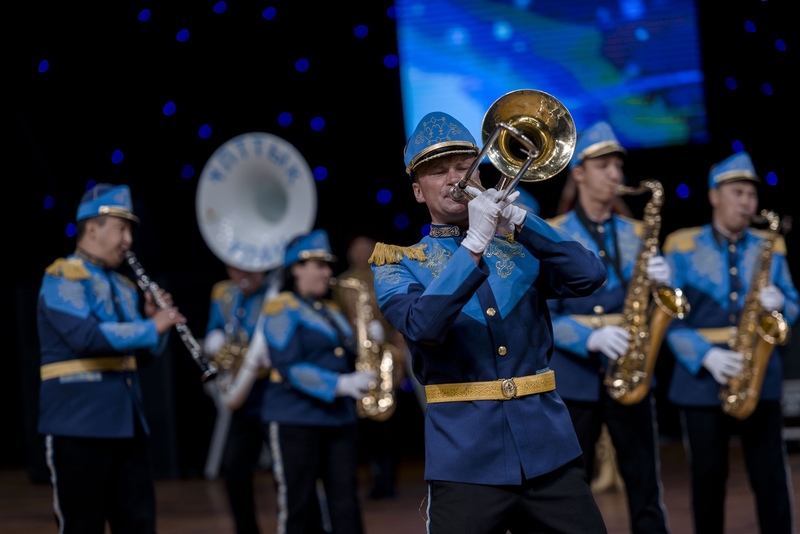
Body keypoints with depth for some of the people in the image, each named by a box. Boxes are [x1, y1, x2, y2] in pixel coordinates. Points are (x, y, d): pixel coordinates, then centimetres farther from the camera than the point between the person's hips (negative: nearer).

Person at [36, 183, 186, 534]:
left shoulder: (124, 286, 17)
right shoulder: (62, 277, -8)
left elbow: (145, 352, 19)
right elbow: (86, 336, -23)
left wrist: (157, 318, 0)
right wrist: (152, 327, -20)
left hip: (128, 423, 8)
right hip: (79, 425, -8)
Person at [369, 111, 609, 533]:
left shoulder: (521, 248, 13)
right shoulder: (399, 264, 4)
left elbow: (589, 277, -5)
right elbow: (423, 326, -16)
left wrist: (518, 220, -11)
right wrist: (475, 243, -20)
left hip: (548, 451, 3)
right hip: (466, 460, -2)